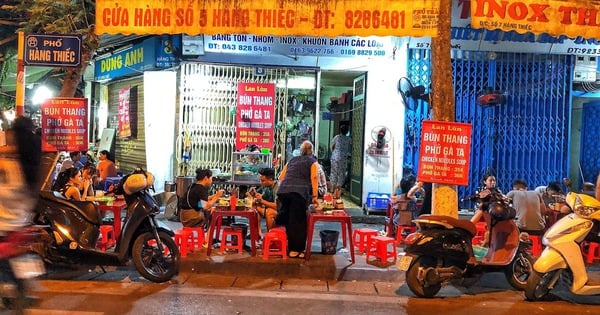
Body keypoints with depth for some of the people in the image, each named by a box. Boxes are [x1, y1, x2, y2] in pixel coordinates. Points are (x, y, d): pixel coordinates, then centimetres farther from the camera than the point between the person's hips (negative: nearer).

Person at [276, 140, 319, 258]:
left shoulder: (292, 160, 27)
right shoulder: (313, 162, 14)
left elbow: (281, 177, 23)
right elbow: (314, 178, -1)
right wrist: (315, 197, -3)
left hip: (282, 190, 4)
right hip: (299, 192, -4)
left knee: (285, 218, 18)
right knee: (297, 221, 2)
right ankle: (295, 250, 4)